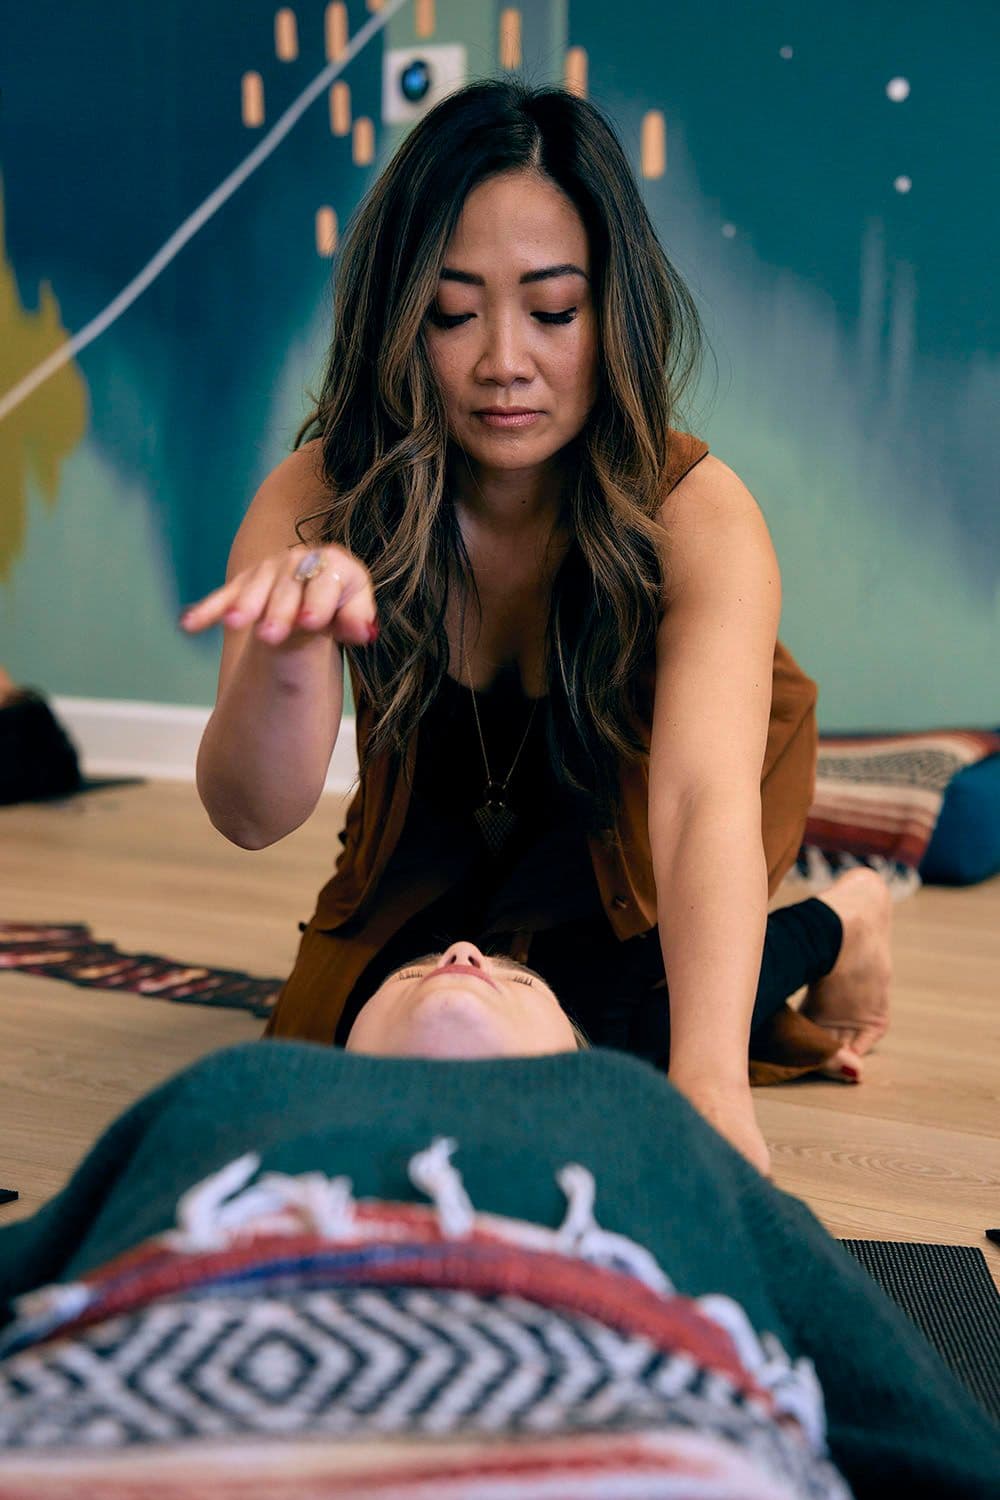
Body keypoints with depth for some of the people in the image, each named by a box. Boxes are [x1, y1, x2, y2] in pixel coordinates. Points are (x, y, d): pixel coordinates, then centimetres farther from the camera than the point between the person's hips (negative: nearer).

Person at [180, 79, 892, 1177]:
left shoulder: (699, 517, -33)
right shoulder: (324, 497, -26)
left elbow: (707, 799, -47)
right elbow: (252, 817, -34)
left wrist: (707, 1077, -65)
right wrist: (291, 655, -58)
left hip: (634, 843, -3)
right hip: (447, 842, 4)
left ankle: (823, 930, 3)